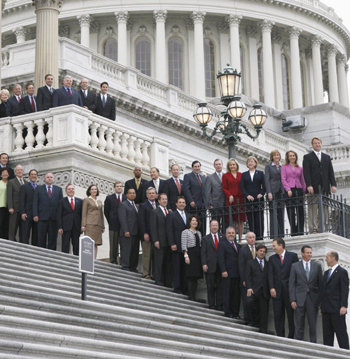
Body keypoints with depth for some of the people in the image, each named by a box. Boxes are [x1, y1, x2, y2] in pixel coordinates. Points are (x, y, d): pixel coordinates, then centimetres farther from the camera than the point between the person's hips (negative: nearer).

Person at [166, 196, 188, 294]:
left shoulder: (188, 216, 18)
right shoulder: (171, 215, 0)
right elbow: (169, 231, -5)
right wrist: (172, 244, -13)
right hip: (176, 246, -5)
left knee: (185, 267, 4)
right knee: (177, 267, -3)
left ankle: (184, 287, 10)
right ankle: (177, 287, 2)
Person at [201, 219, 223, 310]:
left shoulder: (223, 237, 11)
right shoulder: (205, 239, 7)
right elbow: (203, 253, 2)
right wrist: (204, 264, -9)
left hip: (221, 266, 2)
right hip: (210, 266, -2)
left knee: (220, 286, 3)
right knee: (210, 286, 1)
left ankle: (219, 304, 8)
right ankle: (211, 305, 7)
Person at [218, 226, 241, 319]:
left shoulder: (238, 245, 19)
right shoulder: (222, 244, -1)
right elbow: (221, 259, -8)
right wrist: (223, 271, -16)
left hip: (237, 274, 6)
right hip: (227, 273, -6)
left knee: (237, 294, 6)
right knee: (227, 293, -2)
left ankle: (235, 313, 12)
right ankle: (227, 312, 3)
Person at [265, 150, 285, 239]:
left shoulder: (282, 166, 15)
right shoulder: (268, 166, 3)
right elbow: (267, 180, -3)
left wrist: (285, 191, 8)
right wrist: (269, 192, -13)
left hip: (281, 191, 4)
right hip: (273, 192, -4)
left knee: (281, 214, 3)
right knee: (273, 213, -9)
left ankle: (281, 234, 6)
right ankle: (273, 235, -10)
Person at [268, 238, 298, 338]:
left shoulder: (292, 256, 4)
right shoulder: (272, 258, 12)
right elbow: (270, 274, 6)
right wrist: (271, 288, -7)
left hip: (289, 289, -3)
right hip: (277, 290, 3)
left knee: (291, 313, -1)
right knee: (278, 315, 2)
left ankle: (291, 336, 6)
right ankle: (280, 336, 6)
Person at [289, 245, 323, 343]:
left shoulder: (317, 265, 8)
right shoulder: (295, 266, 5)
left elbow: (320, 283, 7)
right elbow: (292, 284, 2)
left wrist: (321, 299, 1)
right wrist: (292, 300, -6)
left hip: (313, 298, 1)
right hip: (300, 298, -1)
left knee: (313, 324, 4)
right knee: (299, 325, 1)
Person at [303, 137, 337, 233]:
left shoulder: (327, 157, 21)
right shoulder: (307, 157, 8)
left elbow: (331, 172, 15)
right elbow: (306, 173, -3)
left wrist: (333, 184, 1)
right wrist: (309, 185, -15)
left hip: (324, 188, 4)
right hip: (313, 188, -4)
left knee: (324, 209, -1)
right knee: (313, 209, -9)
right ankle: (313, 229, -12)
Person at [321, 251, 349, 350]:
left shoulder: (342, 272, -5)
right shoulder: (326, 273, 19)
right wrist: (322, 306, 15)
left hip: (337, 309, -8)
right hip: (326, 309, 8)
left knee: (341, 332, -6)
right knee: (327, 333, 8)